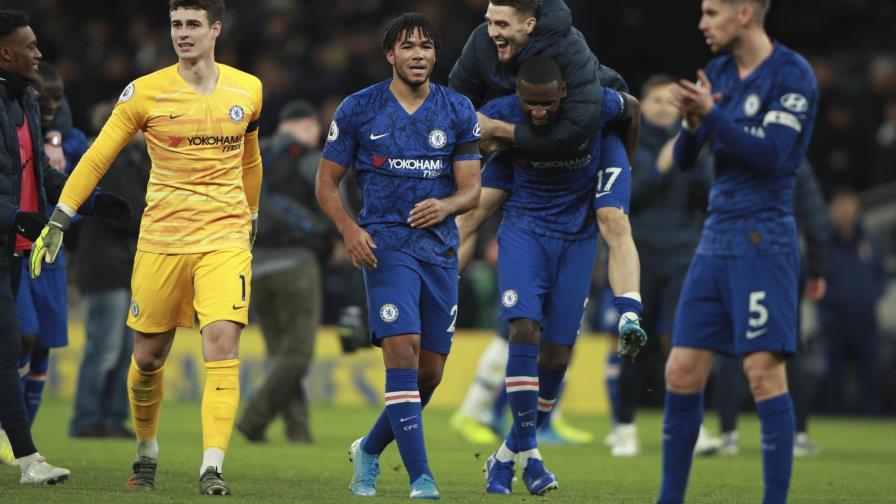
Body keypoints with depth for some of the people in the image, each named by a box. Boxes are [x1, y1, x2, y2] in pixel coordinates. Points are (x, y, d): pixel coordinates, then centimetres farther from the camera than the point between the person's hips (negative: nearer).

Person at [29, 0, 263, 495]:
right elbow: (98, 157, 0)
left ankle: (212, 469, -20)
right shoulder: (145, 92, -4)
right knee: (148, 357, 7)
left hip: (225, 237, 0)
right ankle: (146, 455, 30)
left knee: (222, 345, -17)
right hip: (161, 240, 0)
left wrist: (251, 216, 32)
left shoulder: (248, 91, 5)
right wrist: (58, 221, -4)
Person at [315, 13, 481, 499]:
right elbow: (327, 182, 6)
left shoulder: (458, 111, 6)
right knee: (402, 349, -20)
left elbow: (470, 189, 4)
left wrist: (445, 206, -19)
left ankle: (369, 450, 30)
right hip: (385, 242, -3)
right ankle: (420, 477, -21)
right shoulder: (358, 109, 1)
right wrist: (350, 229, -12)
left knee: (430, 372, 6)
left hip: (439, 246, 3)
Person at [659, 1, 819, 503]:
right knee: (682, 372, 5)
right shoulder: (718, 73, 12)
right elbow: (684, 160, 10)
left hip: (762, 244, -7)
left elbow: (771, 153, -18)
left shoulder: (792, 74, -9)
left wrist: (712, 113, -24)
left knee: (764, 372, -11)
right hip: (716, 243, 7)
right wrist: (691, 122, -10)